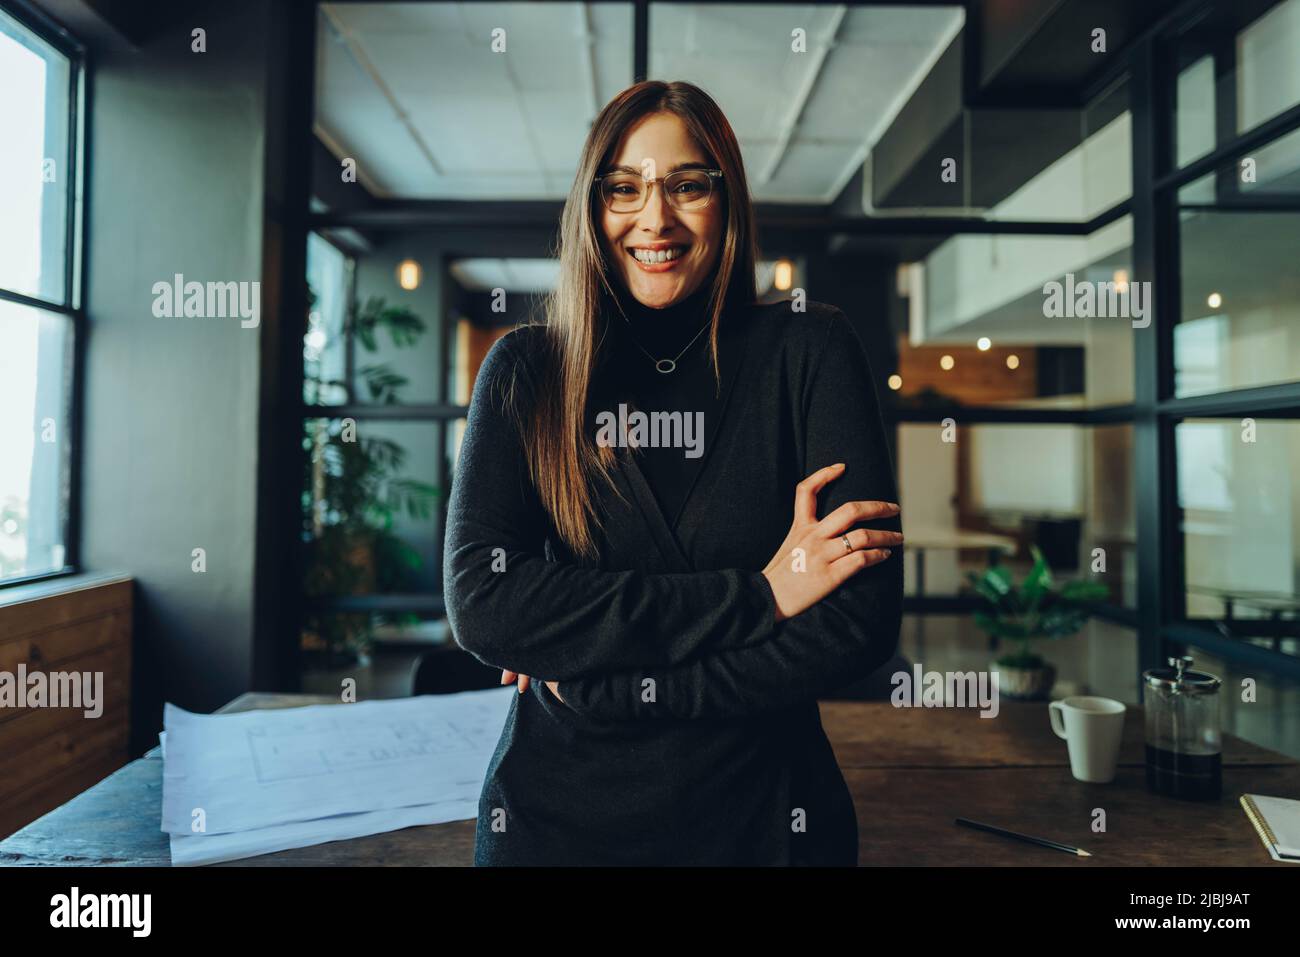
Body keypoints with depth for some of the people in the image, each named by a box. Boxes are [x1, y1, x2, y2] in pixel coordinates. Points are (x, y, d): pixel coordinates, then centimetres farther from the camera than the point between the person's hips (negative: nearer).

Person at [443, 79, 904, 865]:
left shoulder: (809, 353, -8)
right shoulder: (525, 371, -4)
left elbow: (860, 624, -15)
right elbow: (481, 602, -16)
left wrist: (600, 687, -16)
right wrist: (755, 596, -19)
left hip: (759, 819, 0)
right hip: (552, 816, 1)